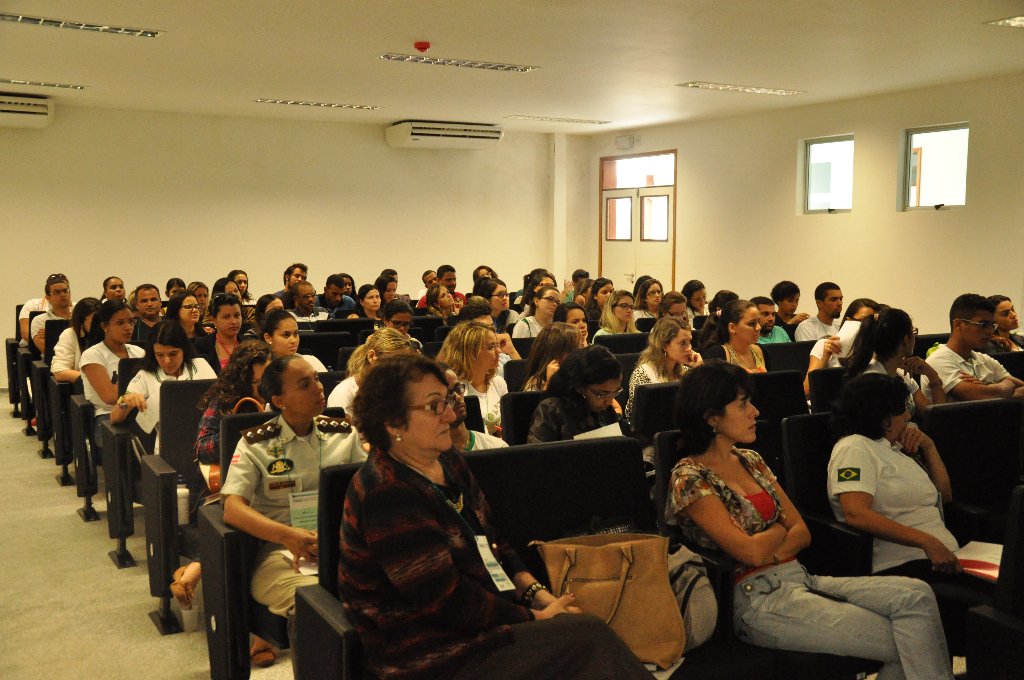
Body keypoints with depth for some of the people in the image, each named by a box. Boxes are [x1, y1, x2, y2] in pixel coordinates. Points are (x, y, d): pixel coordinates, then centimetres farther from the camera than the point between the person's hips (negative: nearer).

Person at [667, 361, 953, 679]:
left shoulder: (749, 461, 14)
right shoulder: (689, 480, -11)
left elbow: (802, 533, 10)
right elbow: (751, 551, -18)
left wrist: (768, 553, -10)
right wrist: (780, 528, 3)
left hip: (798, 579, 8)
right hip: (758, 599, -7)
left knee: (916, 594, -14)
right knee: (906, 643, -16)